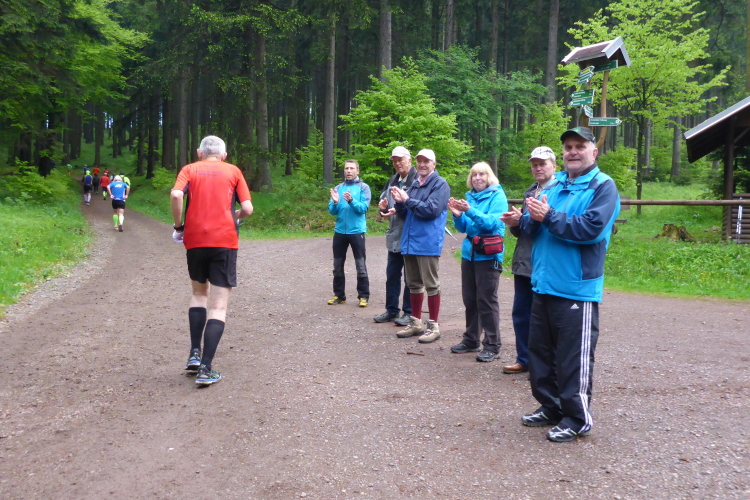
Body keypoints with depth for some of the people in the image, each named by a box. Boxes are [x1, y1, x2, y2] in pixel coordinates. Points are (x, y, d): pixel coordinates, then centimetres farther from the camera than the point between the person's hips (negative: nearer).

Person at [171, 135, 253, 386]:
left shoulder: (189, 169, 10)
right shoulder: (233, 171, 10)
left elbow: (176, 195, -10)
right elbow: (247, 208, 1)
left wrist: (178, 226, 3)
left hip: (195, 240, 2)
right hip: (224, 240, -2)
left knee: (199, 293, 23)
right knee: (218, 306, 0)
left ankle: (195, 354, 15)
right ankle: (206, 368, -6)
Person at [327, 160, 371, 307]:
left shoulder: (363, 187, 0)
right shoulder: (338, 188, 10)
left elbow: (364, 208, -12)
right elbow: (332, 211, 5)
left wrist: (351, 200, -26)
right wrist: (335, 202, -15)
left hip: (357, 231, -4)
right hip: (340, 231, 4)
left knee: (361, 266, -1)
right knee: (337, 266, 9)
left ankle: (363, 296, 5)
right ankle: (339, 295, 18)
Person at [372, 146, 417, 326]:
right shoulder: (392, 181, 14)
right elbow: (384, 200, 22)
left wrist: (399, 210, -23)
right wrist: (384, 207, 0)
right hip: (394, 236, 8)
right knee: (392, 274, 13)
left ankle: (409, 313, 13)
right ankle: (391, 310, 25)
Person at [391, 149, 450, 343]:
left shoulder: (440, 184, -5)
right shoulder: (414, 185, 16)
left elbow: (432, 210, -18)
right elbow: (404, 213, 18)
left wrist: (408, 200, -12)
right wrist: (399, 202, -2)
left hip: (428, 243, -7)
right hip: (410, 242, 7)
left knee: (431, 285, 0)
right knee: (414, 284, 14)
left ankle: (433, 325, 8)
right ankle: (416, 322, 25)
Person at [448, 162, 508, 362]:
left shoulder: (497, 196, -5)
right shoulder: (470, 197, 11)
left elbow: (492, 222, -19)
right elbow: (463, 228, 12)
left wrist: (470, 211, -30)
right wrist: (458, 215, -8)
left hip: (488, 254, -6)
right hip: (469, 253, 6)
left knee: (487, 300, -3)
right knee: (469, 299, 12)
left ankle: (492, 345, 6)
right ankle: (471, 339, 24)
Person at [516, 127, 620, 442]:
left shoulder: (603, 186, -6)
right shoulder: (553, 186, 14)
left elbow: (590, 228, -20)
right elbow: (531, 227, 11)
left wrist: (549, 216, -17)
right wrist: (532, 218, -11)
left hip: (577, 288, -7)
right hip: (543, 285, 7)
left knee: (574, 358, 0)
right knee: (540, 351, 15)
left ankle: (577, 419, 14)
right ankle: (550, 407, 30)